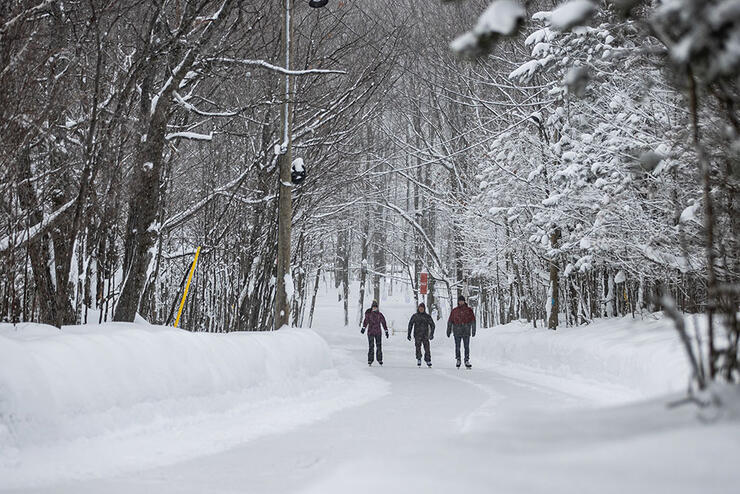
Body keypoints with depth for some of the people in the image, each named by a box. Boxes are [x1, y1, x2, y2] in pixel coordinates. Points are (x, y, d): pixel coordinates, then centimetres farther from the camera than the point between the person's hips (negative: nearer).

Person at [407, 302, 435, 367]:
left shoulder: (427, 316, 7)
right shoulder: (415, 316, 7)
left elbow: (432, 325, 10)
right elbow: (410, 325, 10)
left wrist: (431, 334, 2)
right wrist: (409, 334, 6)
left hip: (425, 335, 0)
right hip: (417, 335, 0)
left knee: (427, 347, -6)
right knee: (418, 347, -8)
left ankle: (428, 360, 4)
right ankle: (418, 360, 5)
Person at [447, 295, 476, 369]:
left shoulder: (469, 310, 5)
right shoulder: (454, 311, 8)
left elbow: (473, 320, 3)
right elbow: (450, 321, 11)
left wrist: (473, 330, -4)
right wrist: (449, 330, 7)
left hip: (466, 332, -1)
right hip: (457, 331, 1)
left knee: (467, 347, -2)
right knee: (457, 347, 0)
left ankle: (467, 361, 2)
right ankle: (458, 360, 10)